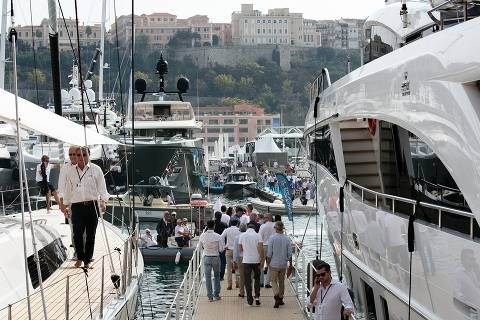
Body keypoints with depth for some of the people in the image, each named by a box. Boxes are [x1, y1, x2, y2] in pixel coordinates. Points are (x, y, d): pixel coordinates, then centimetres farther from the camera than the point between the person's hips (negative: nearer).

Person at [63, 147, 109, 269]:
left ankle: (87, 261, 11)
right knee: (77, 233, -9)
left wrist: (103, 201, -11)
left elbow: (102, 187, 3)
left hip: (92, 206, -1)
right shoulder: (71, 171, 11)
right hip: (77, 207, 1)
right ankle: (80, 257, 10)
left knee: (91, 235, 2)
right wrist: (65, 206, 15)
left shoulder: (96, 169, 4)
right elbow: (68, 189, 17)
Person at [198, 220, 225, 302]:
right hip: (216, 258, -1)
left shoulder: (202, 236, -7)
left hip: (206, 258, 1)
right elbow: (221, 249, -10)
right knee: (217, 276, 18)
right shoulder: (218, 236, -13)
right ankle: (216, 294, 19)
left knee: (208, 277, 7)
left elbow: (200, 247, 6)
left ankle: (210, 296, 7)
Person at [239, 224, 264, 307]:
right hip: (256, 260, 0)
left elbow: (240, 249, 6)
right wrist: (262, 261, -6)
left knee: (248, 281, 5)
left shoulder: (242, 235, 1)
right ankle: (257, 296, 3)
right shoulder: (258, 236, -2)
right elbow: (261, 249, -10)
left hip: (246, 261, 0)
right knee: (257, 278, 19)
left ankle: (250, 301, 4)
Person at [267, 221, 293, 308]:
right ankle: (280, 298, 21)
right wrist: (290, 264, 10)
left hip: (274, 264, -3)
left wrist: (268, 263, 2)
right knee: (281, 281, 15)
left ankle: (276, 296, -18)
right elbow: (289, 254, 0)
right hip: (283, 264, 3)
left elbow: (269, 253, -9)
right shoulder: (287, 239, -3)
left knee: (274, 281, 3)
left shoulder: (272, 238, -12)